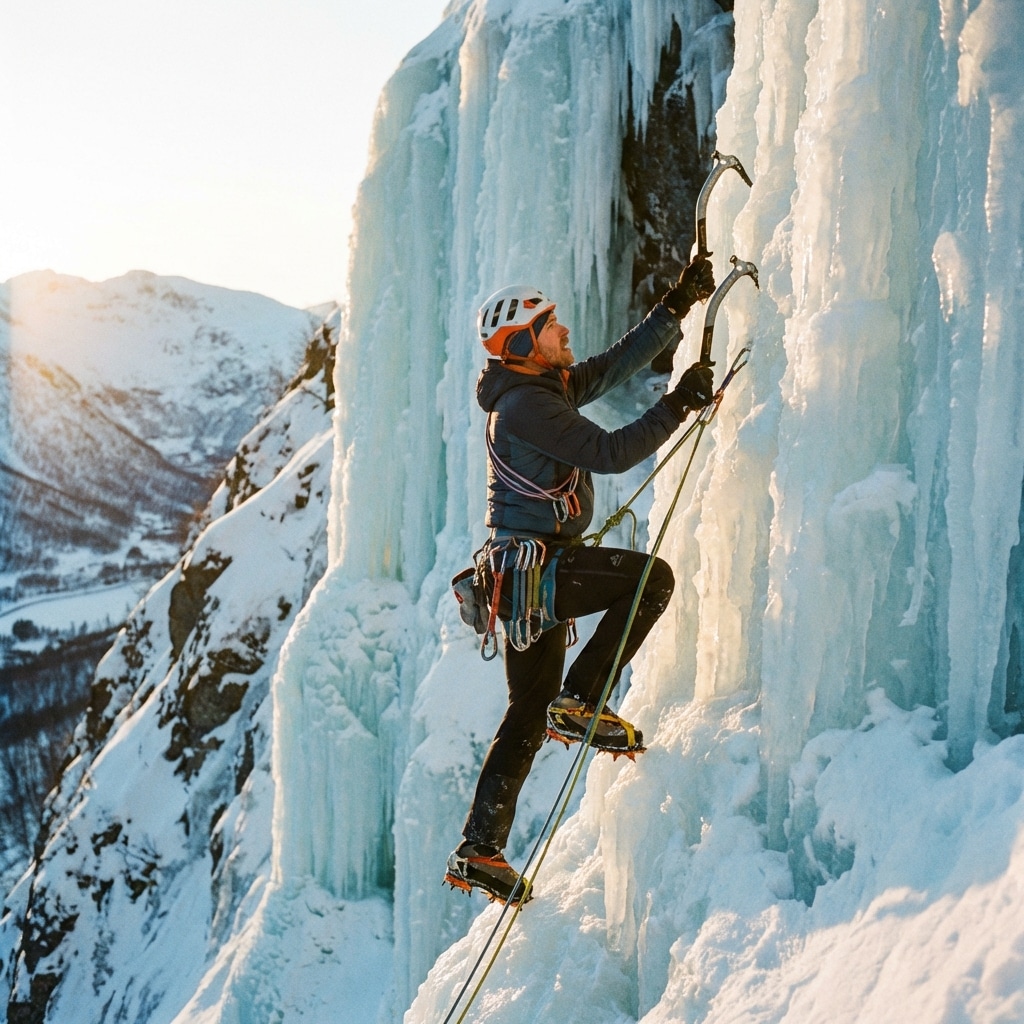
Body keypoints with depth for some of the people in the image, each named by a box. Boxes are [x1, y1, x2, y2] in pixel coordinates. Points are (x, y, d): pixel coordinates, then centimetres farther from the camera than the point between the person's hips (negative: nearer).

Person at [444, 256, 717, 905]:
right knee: (653, 577, -14)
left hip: (528, 576, 10)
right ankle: (579, 703, -10)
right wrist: (679, 405, -14)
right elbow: (611, 453, -20)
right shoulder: (525, 405, -16)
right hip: (533, 570, -10)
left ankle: (480, 850, 15)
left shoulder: (546, 388, 15)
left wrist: (679, 305, 17)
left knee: (529, 711, 12)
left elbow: (617, 364, 20)